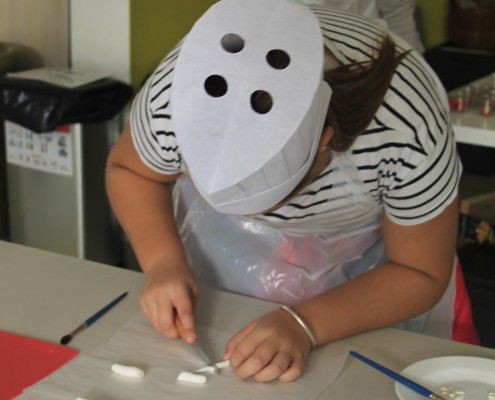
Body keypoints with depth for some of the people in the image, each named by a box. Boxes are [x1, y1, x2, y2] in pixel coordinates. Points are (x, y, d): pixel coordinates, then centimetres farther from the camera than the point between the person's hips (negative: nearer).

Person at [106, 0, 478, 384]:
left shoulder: (406, 133, -39)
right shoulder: (178, 94, -34)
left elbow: (421, 274, -25)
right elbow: (130, 169, -12)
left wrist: (305, 325, -38)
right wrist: (162, 261, -29)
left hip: (370, 250, 0)